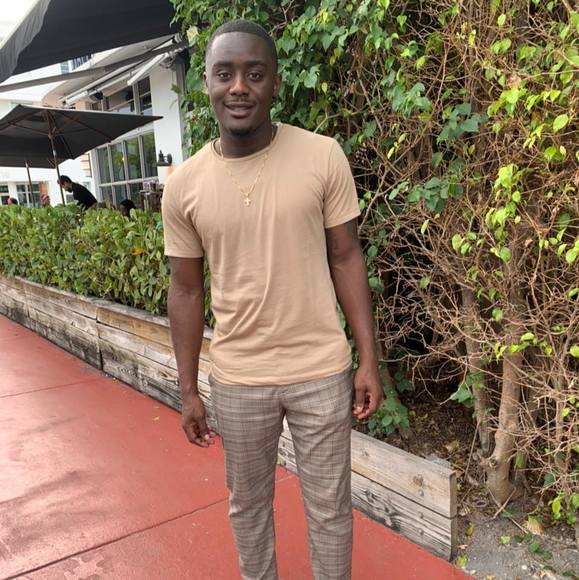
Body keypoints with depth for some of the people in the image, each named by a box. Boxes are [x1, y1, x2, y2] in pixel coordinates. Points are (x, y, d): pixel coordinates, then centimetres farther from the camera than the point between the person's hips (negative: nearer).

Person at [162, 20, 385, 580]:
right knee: (247, 504, 22)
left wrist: (369, 360, -3)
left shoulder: (323, 157, -9)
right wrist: (187, 390, 4)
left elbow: (346, 259, -2)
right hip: (236, 379, 2)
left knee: (329, 507, 16)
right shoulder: (183, 184, -5)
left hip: (322, 370, -1)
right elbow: (186, 290, 2)